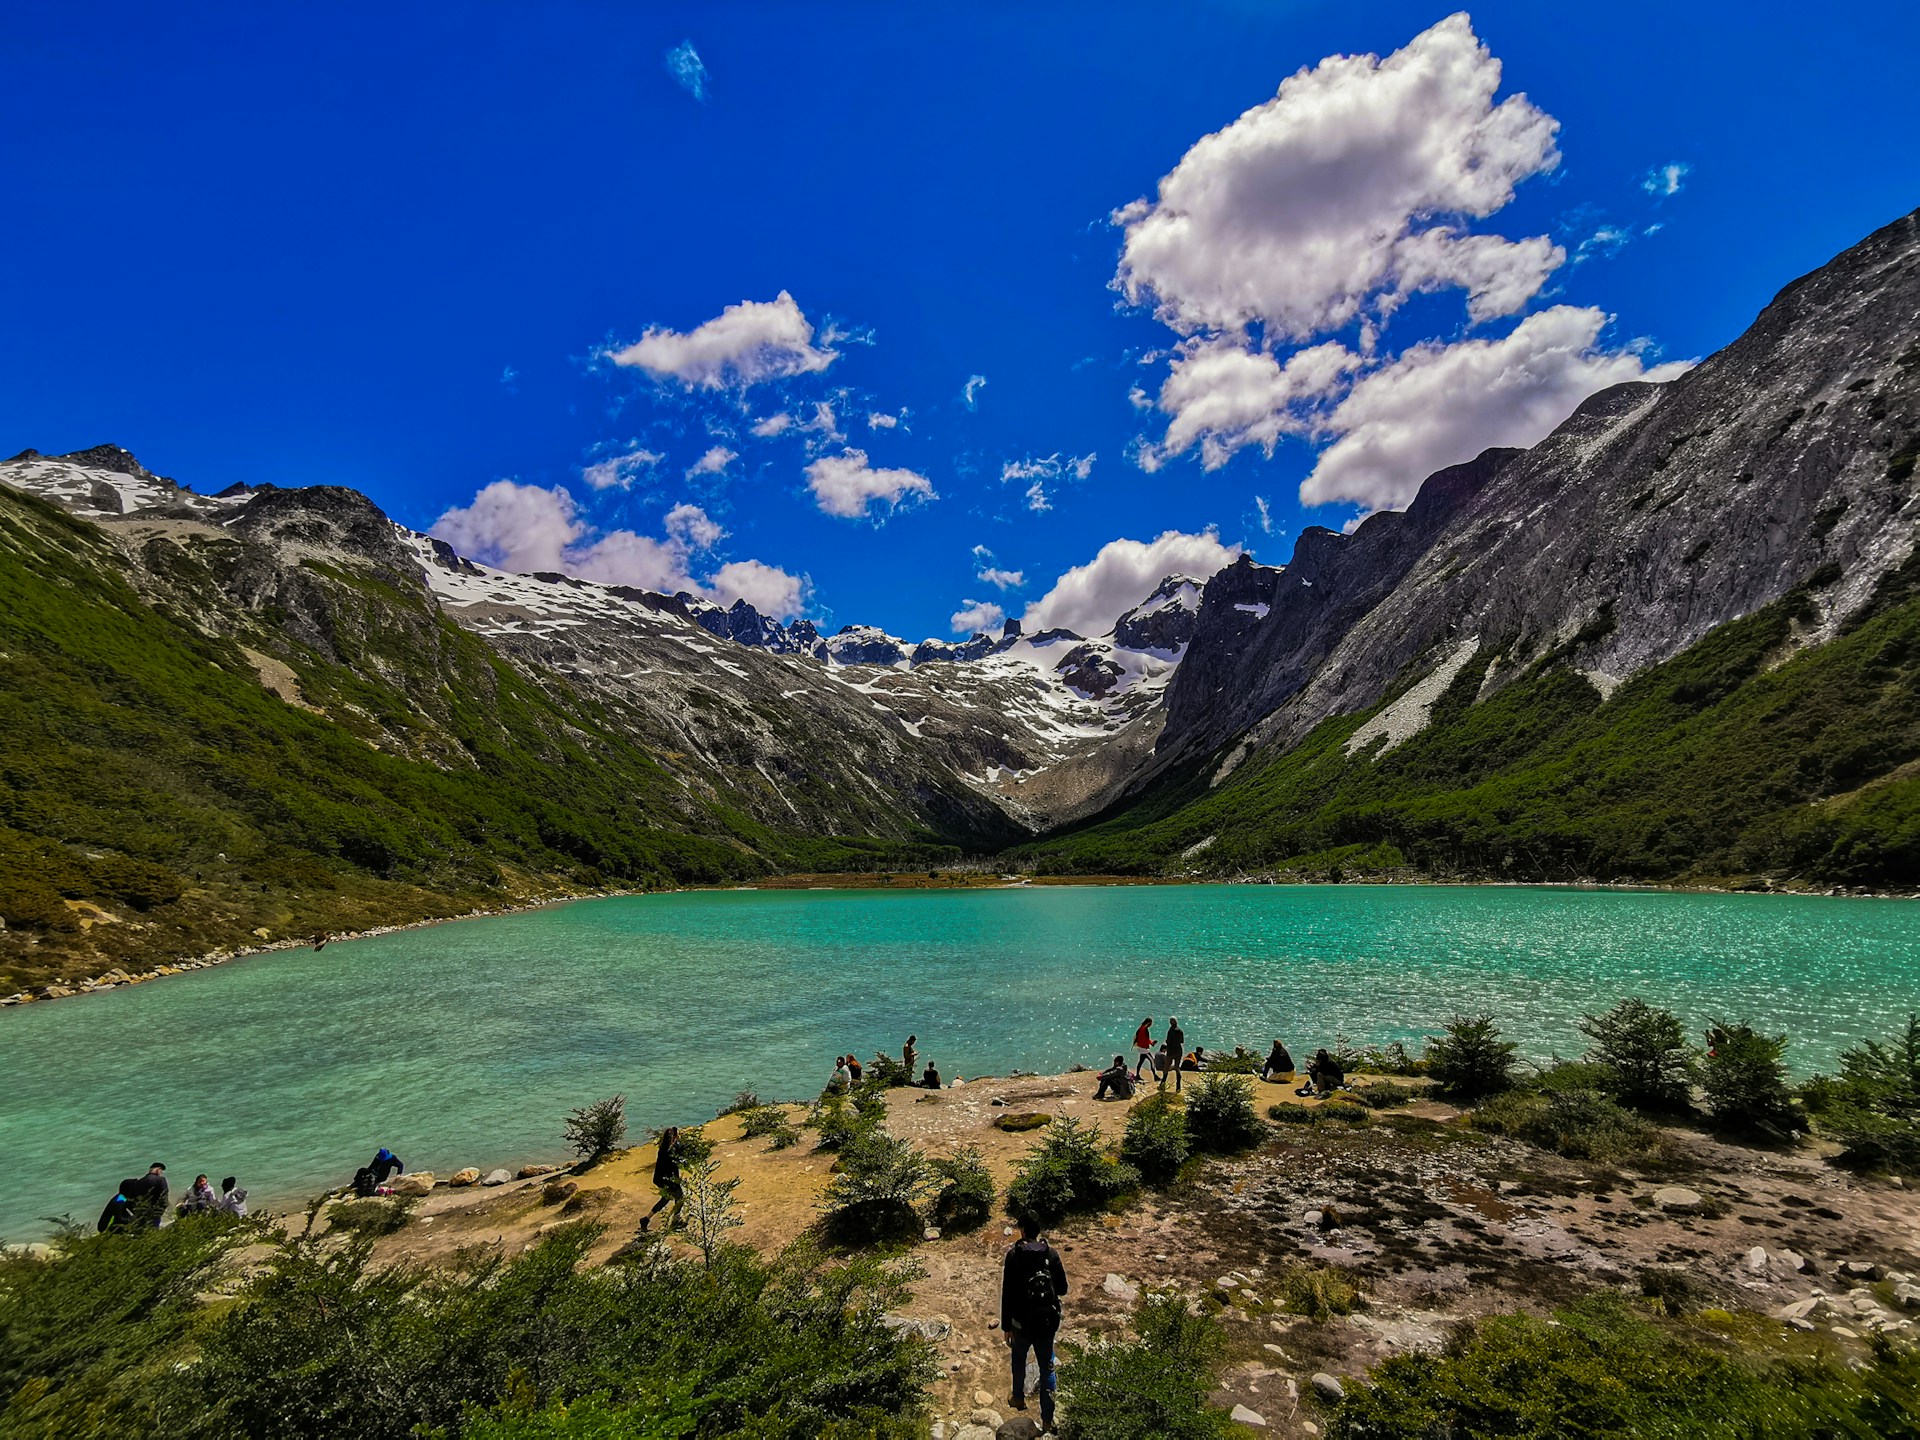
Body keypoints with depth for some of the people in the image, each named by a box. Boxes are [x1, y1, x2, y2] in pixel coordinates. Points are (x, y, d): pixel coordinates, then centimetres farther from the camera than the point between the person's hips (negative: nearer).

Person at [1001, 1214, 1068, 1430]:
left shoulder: (1014, 1256, -16)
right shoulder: (1052, 1254, -9)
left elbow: (1007, 1294, -14)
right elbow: (1062, 1288, -1)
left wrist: (1006, 1326, -6)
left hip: (1022, 1322, -1)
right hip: (1047, 1322, 1)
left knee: (1019, 1360, 26)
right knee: (1047, 1368, 15)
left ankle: (1019, 1398, 46)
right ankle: (1047, 1419, 18)